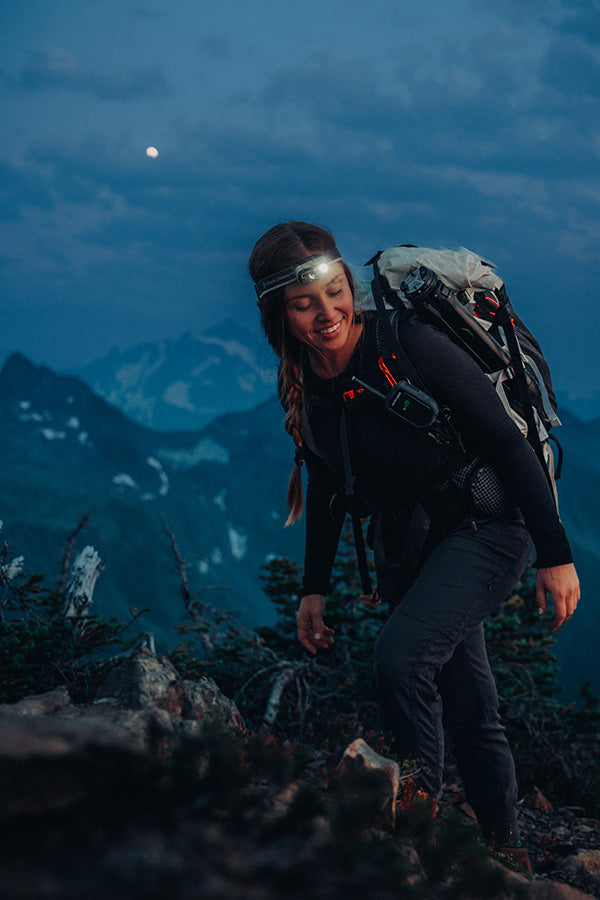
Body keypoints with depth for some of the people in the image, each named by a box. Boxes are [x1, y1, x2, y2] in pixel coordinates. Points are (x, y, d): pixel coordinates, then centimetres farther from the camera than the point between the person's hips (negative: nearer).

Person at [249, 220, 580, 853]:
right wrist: (314, 588, 12)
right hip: (405, 549, 6)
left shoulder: (407, 344, -22)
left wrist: (555, 555, -17)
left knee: (400, 654, -27)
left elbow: (507, 442, -18)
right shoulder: (300, 386, -3)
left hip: (484, 527, -6)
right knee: (469, 715, 10)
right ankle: (506, 852, 22)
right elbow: (326, 489, 12)